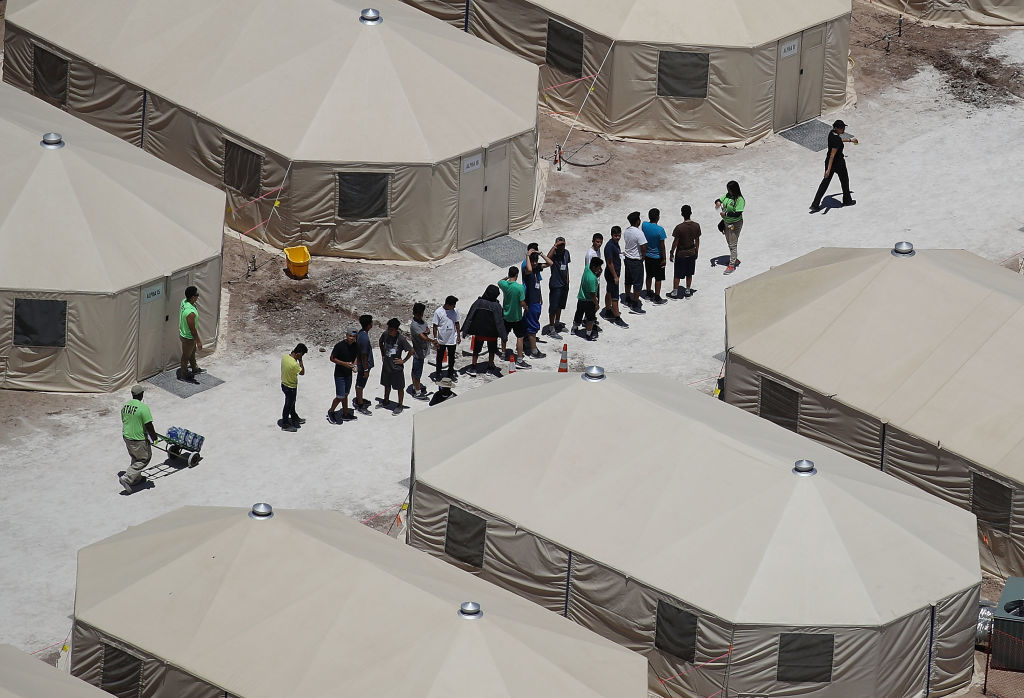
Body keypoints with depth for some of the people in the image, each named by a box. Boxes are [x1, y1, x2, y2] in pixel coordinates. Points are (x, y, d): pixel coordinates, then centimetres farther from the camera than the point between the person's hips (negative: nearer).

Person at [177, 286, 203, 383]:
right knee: (186, 356, 15)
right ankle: (183, 375, 36)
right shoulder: (190, 312, -41)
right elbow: (192, 329, -29)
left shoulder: (184, 302, -13)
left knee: (192, 351, 31)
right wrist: (198, 341, -15)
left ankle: (194, 368, 53)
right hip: (188, 337, -8)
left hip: (183, 331, 8)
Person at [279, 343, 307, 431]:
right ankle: (285, 424, 27)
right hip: (291, 387, -8)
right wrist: (300, 360, -21)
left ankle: (295, 418, 48)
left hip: (284, 384, 8)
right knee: (288, 406, 11)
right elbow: (302, 372, -18)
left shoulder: (285, 357, -10)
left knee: (292, 402, 28)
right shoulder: (294, 364, -36)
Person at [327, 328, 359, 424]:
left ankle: (345, 414, 28)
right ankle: (331, 412, 15)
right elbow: (332, 358, -15)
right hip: (339, 374, -6)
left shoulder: (355, 346, -3)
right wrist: (344, 364, -24)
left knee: (345, 395, 17)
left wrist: (354, 365, -5)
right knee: (340, 396, -5)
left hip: (349, 374, 6)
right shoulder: (340, 346, -21)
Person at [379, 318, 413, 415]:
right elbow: (380, 342, 13)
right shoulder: (385, 334, -9)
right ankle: (386, 401, 44)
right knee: (387, 385, 24)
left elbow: (411, 350, -17)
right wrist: (383, 355, 9)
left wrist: (403, 360, -12)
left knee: (400, 387, 9)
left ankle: (400, 406, 24)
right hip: (386, 365, 5)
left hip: (397, 367, -5)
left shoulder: (401, 339, -24)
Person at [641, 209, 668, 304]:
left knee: (649, 276, 21)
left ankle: (649, 294, 34)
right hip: (657, 257, -6)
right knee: (658, 278, 6)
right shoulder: (660, 230, -25)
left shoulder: (644, 225, -9)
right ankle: (657, 298, 12)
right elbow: (662, 246, -19)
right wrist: (664, 258, -9)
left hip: (647, 256, 6)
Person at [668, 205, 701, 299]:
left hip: (681, 254, -4)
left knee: (677, 275, 10)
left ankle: (674, 293, 19)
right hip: (692, 253, 4)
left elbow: (675, 242, -16)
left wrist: (671, 253, -3)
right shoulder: (696, 226, -10)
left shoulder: (679, 228, -24)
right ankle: (687, 291, 30)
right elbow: (697, 240, 1)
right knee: (689, 274, 20)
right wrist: (696, 251, 16)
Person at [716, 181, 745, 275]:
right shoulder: (727, 196, 0)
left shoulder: (740, 200, -22)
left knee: (733, 244, -3)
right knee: (729, 243, 19)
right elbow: (719, 200, 11)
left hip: (735, 224, -8)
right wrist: (718, 202, -13)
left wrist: (726, 214, -26)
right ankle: (735, 260, 37)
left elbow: (738, 214, -25)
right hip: (726, 223, 8)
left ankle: (731, 265, 4)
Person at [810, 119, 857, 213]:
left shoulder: (831, 133, -3)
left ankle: (815, 205, 9)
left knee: (825, 182, 13)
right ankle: (847, 200, 41)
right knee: (844, 180, 19)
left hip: (828, 161, 8)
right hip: (838, 163, -8)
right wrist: (829, 169, -33)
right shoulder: (837, 140, -29)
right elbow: (832, 155, -32)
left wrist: (850, 140, 34)